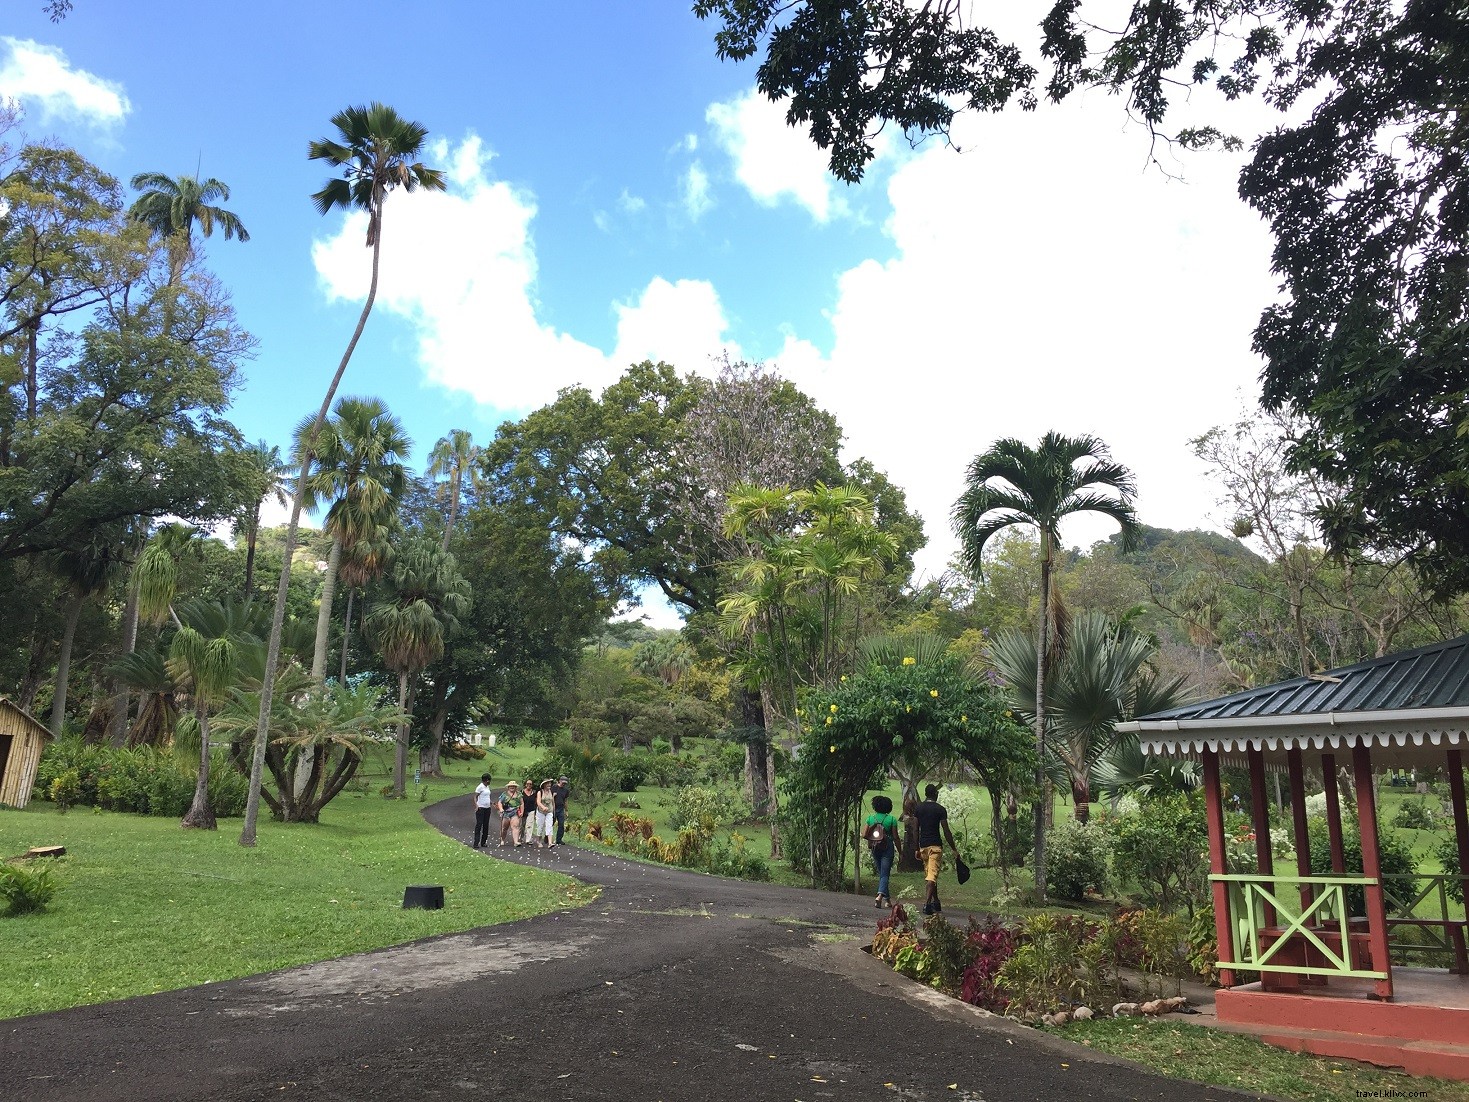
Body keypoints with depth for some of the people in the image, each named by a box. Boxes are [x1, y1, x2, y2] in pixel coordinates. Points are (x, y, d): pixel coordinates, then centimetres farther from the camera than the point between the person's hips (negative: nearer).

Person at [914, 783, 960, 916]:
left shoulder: (918, 808, 6)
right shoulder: (940, 809, -5)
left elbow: (916, 830, 8)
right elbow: (946, 831, -6)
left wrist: (917, 849, 15)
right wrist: (954, 850, 1)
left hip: (923, 845, 4)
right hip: (935, 845, -4)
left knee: (928, 874, 17)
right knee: (932, 875, -8)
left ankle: (936, 902, 23)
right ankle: (927, 903, -22)